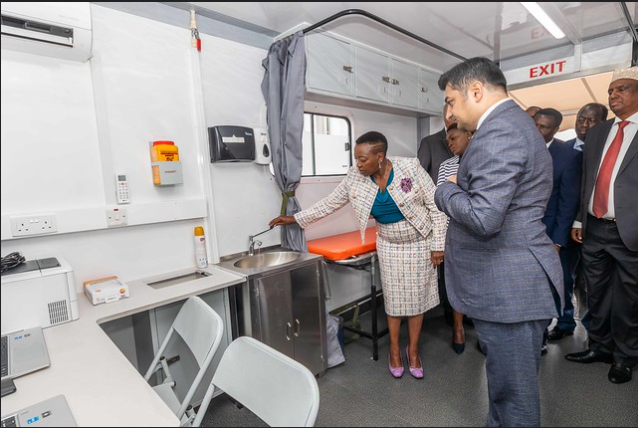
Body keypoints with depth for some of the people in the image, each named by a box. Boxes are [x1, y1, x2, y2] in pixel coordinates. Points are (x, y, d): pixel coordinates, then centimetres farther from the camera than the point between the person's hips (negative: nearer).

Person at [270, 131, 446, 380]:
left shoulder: (410, 168, -19)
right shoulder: (355, 178, -11)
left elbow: (435, 206, -13)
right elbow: (329, 203, -2)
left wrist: (438, 245, -13)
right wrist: (295, 219, -3)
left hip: (419, 245, -1)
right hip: (389, 247, 2)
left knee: (416, 297, 10)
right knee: (393, 298, 10)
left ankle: (413, 349, 29)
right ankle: (394, 348, 31)